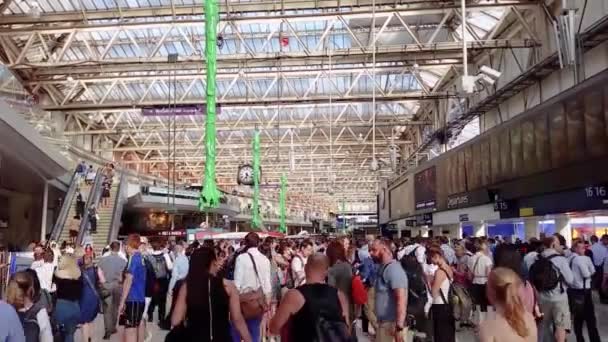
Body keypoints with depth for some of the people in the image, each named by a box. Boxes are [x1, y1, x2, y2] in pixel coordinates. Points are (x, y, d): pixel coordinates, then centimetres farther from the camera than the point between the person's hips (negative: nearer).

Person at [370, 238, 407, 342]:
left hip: (392, 324, -9)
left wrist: (399, 327, -28)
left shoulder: (393, 268, -17)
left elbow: (401, 299, -24)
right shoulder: (383, 268, 13)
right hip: (384, 323, 9)